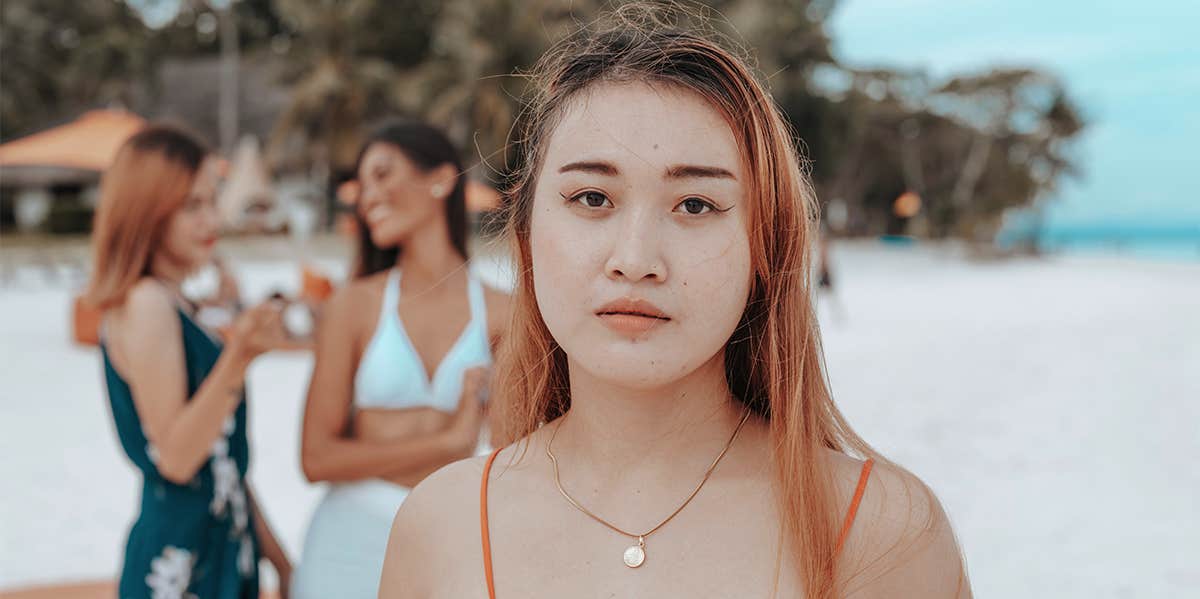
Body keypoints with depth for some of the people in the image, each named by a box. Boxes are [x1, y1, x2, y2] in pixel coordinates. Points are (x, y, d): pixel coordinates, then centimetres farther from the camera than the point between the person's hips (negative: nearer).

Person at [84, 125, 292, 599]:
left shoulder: (175, 306, 13)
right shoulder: (146, 303, -14)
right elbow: (175, 457, -19)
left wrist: (278, 560, 16)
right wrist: (238, 358, -29)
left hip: (222, 548, 9)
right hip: (180, 560, -9)